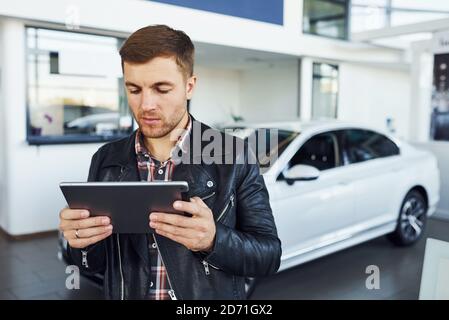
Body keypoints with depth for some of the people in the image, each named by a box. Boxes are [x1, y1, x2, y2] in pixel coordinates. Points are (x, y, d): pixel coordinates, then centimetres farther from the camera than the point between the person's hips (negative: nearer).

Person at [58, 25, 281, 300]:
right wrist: (81, 241, -20)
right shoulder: (106, 161, -5)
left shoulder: (234, 156, -13)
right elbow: (97, 264, 2)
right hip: (124, 292, 3)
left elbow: (269, 255, -12)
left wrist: (213, 240, -30)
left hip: (212, 294, -2)